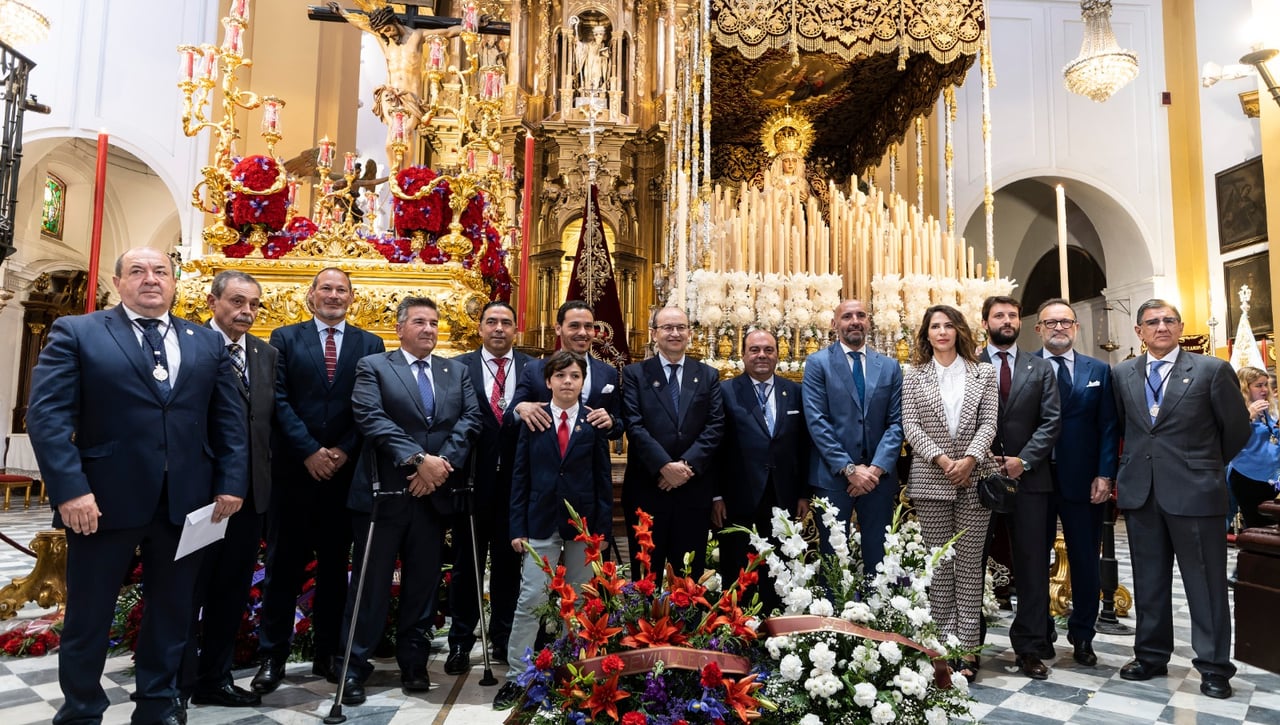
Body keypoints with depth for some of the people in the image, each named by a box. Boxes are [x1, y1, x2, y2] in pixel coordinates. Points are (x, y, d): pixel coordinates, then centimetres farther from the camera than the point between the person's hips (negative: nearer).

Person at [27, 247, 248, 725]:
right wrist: (70, 489, -17)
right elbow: (47, 414, -7)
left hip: (185, 501, 3)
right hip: (104, 499, -2)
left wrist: (231, 483, 0)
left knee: (172, 612, 14)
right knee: (88, 616, 12)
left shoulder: (208, 343, 11)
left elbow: (229, 418, 9)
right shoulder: (75, 332, 2)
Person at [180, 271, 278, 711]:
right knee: (189, 590, 8)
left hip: (251, 490, 5)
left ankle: (215, 679, 28)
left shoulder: (267, 355, 10)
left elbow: (272, 416, 9)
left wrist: (266, 474, 1)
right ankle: (177, 685, 22)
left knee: (232, 591, 14)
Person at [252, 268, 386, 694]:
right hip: (293, 468, -1)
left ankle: (328, 653, 20)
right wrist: (309, 452, -12)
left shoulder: (370, 345, 7)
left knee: (336, 565, 10)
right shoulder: (285, 338, 5)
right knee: (284, 564, 5)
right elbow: (279, 400, -4)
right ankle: (272, 656, 15)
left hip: (346, 469, 1)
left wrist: (343, 451, -9)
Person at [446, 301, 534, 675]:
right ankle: (460, 642, 23)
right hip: (474, 478, -1)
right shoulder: (460, 367, 0)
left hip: (518, 481, 2)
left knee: (509, 561, 13)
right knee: (467, 563, 9)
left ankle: (504, 639, 28)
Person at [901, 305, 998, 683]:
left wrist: (969, 460, -13)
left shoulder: (983, 374, 9)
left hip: (973, 479, 0)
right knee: (939, 564, 4)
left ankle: (968, 649, 6)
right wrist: (941, 459, -12)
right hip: (930, 479, 0)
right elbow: (910, 426, 0)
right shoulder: (915, 377, 7)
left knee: (970, 564, 2)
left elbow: (988, 424, 1)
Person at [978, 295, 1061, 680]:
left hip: (1028, 477, 2)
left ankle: (1031, 647, 14)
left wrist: (1023, 460, -9)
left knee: (1032, 564, 4)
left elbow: (1051, 421, 2)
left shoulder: (1040, 368, 9)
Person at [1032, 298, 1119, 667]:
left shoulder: (1098, 370, 7)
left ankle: (1082, 636, 26)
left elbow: (1109, 426, 3)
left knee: (1085, 561, 10)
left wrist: (1104, 474, -5)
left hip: (1083, 480, 2)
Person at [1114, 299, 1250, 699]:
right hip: (1140, 491, 4)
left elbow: (1237, 428, 3)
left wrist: (1209, 466, 11)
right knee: (1148, 579, 12)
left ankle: (1214, 666, 17)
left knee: (1206, 582, 5)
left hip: (1194, 490, -3)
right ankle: (1151, 655, 25)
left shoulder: (1212, 370, -3)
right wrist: (1138, 459, 12)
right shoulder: (1123, 374, 7)